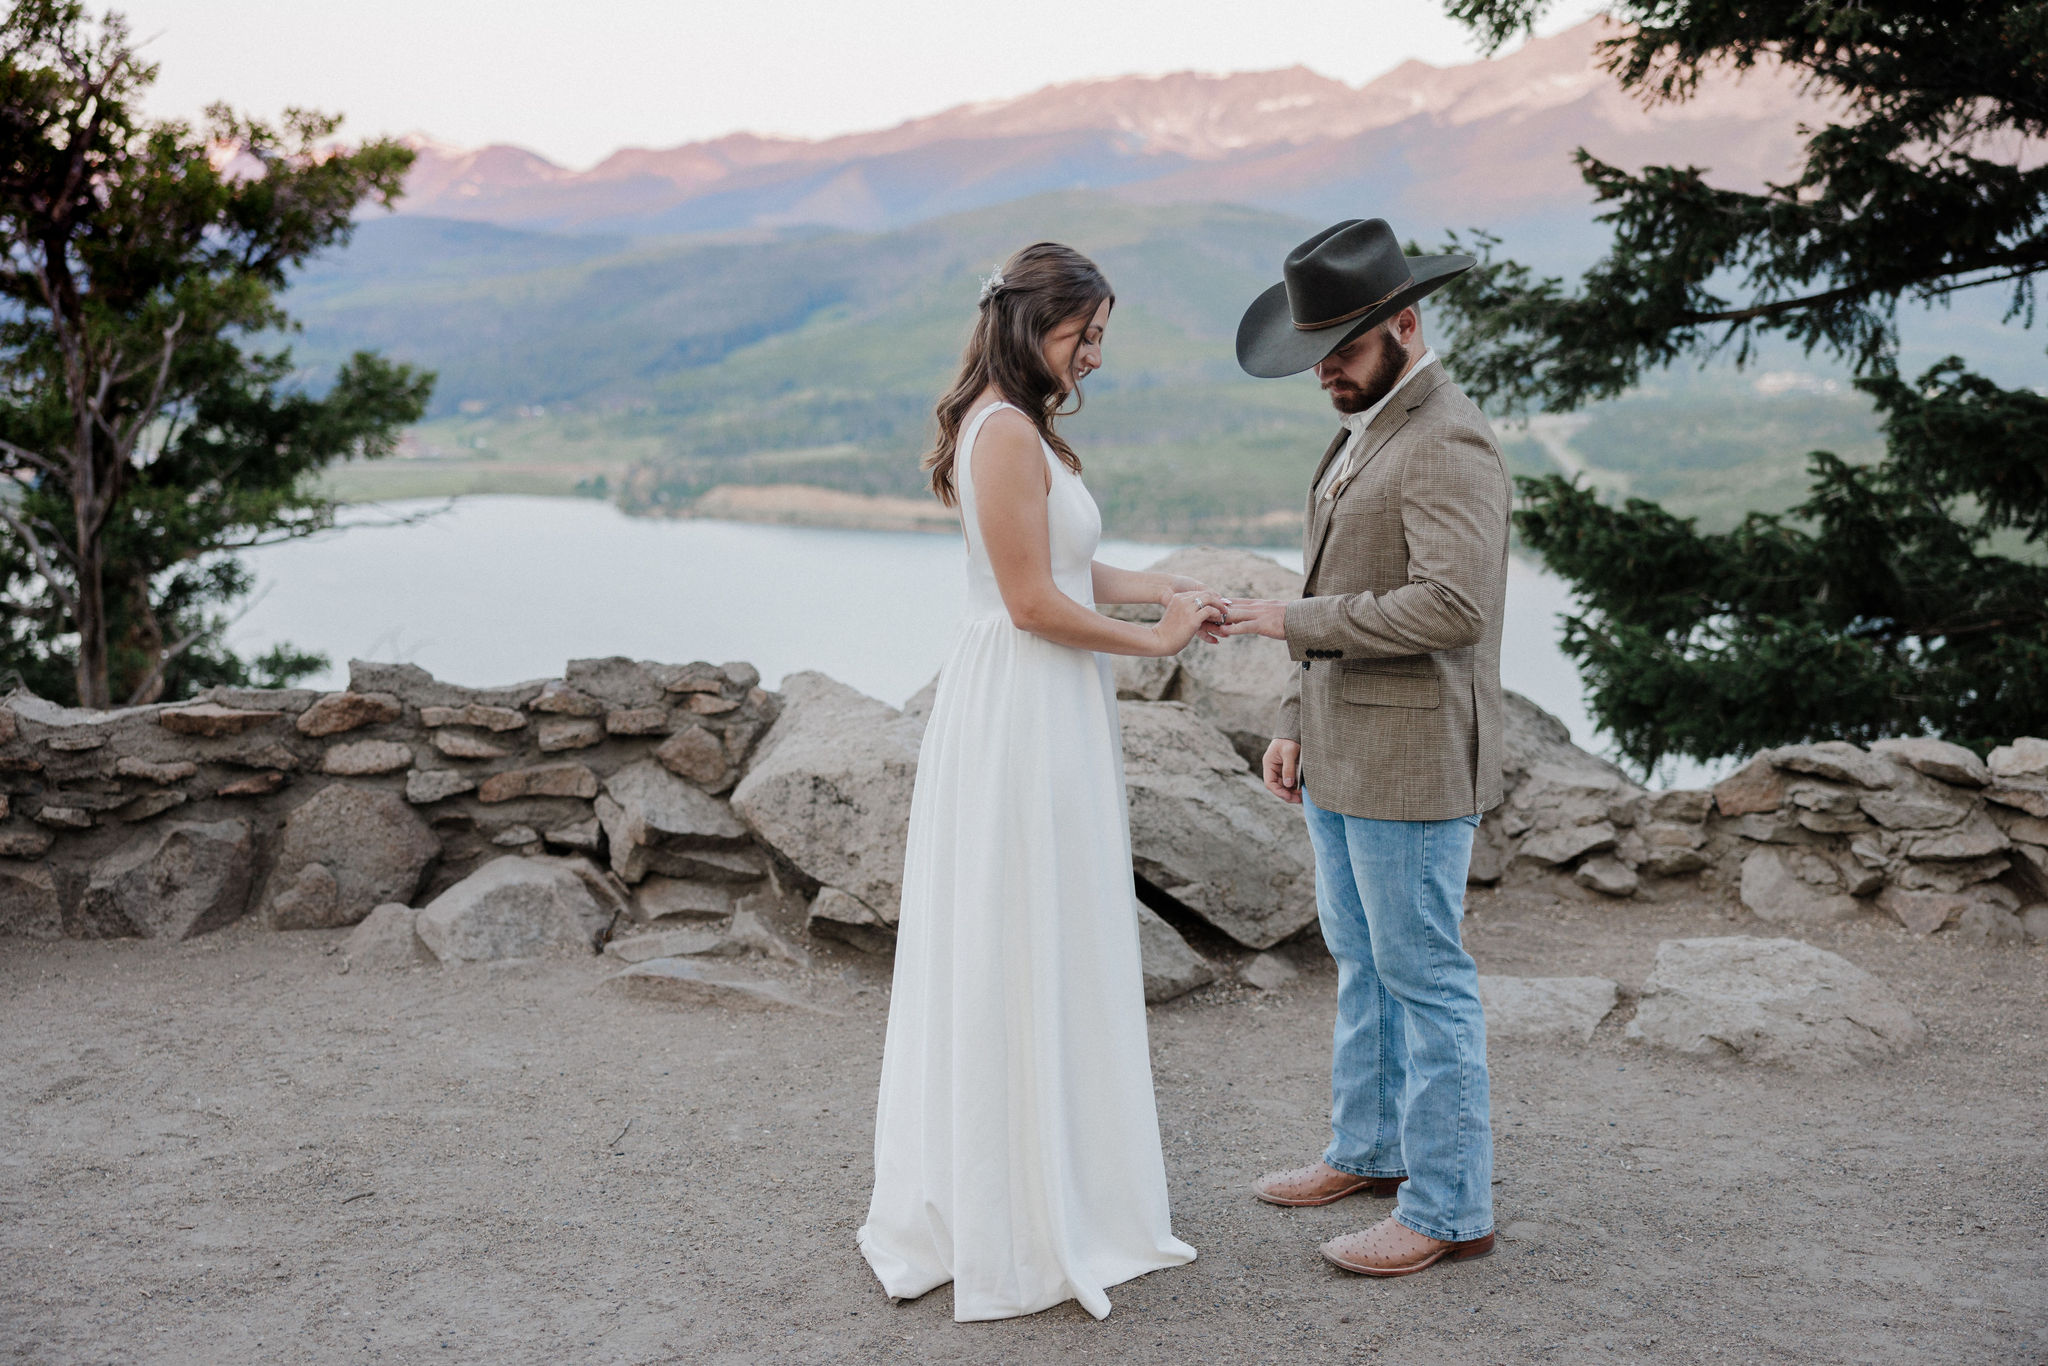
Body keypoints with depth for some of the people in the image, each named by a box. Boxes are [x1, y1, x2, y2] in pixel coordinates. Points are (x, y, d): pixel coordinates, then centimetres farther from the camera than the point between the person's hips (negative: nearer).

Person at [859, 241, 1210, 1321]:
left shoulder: (1014, 425, 16)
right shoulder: (1008, 431, -17)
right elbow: (1034, 602, -19)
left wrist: (1156, 589, 8)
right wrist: (1153, 640, -9)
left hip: (1020, 708, 10)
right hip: (1026, 713, -10)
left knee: (996, 955, 16)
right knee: (1030, 958, -2)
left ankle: (961, 1201, 29)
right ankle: (1028, 1224, 11)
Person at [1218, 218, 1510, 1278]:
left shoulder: (1449, 444, -17)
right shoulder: (1363, 434, 15)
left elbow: (1450, 608, -29)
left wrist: (1295, 621, -21)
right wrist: (1297, 721, 14)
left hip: (1411, 763, -10)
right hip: (1343, 754, 10)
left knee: (1423, 979, 0)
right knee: (1360, 962, 20)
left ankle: (1448, 1207, 12)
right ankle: (1369, 1149, 35)